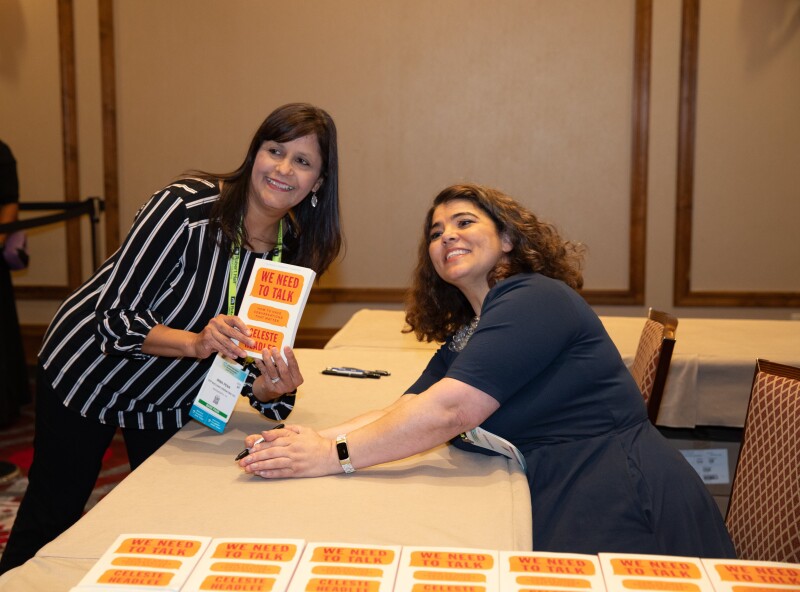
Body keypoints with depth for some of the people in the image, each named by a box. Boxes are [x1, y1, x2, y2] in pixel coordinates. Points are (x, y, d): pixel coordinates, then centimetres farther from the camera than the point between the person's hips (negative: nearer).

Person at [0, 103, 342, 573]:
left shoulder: (295, 251, -10)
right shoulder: (185, 207, -27)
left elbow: (249, 358, -6)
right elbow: (115, 316, -26)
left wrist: (275, 387, -29)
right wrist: (195, 343, -41)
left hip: (171, 401, 5)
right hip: (88, 371, -4)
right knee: (52, 521, 11)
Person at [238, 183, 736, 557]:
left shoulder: (534, 300, -11)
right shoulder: (465, 334, 17)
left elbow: (449, 411, -20)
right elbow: (407, 409, 6)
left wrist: (334, 456, -19)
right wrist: (316, 438, -9)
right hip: (559, 508, 8)